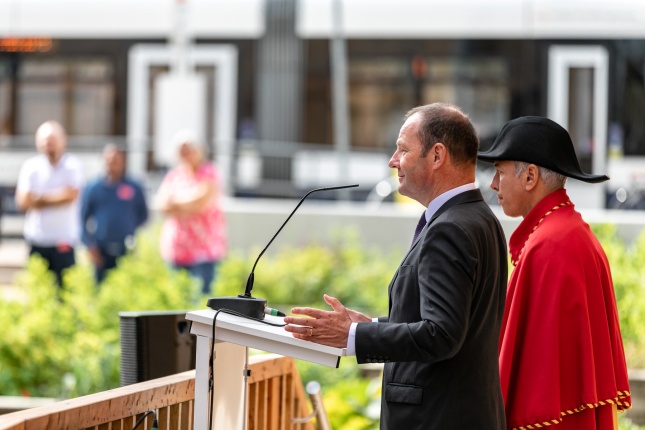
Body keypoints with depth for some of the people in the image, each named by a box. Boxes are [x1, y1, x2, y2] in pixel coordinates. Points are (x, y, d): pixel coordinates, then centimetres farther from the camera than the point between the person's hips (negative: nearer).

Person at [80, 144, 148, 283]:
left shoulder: (135, 188, 4)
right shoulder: (93, 188, 3)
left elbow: (143, 215, 12)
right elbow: (84, 218, 5)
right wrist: (90, 246, -1)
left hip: (127, 251, 0)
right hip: (102, 252, 0)